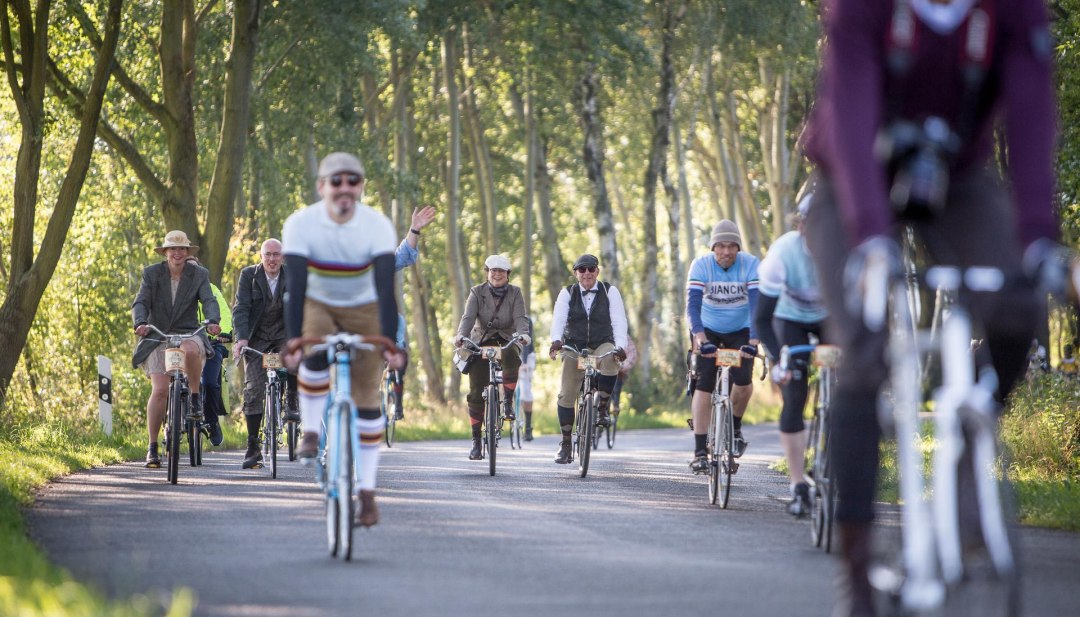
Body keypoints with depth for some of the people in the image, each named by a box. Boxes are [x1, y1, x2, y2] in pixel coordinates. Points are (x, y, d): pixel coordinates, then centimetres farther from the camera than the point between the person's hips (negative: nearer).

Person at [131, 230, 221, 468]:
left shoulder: (199, 274, 3)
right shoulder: (151, 273, 2)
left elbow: (209, 301, -10)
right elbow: (140, 303, -9)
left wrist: (213, 321, -32)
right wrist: (140, 323, -30)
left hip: (188, 334, 0)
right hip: (157, 338, 0)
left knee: (190, 350, -39)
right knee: (160, 390, -14)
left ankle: (195, 395, -12)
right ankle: (152, 447, -3)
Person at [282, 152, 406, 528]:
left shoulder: (378, 226, -24)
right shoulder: (300, 224, -24)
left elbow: (385, 286, -30)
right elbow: (295, 285, -31)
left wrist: (391, 342, -40)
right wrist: (292, 339, -41)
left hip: (363, 310, 1)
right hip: (317, 306, 0)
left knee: (367, 398, -6)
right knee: (314, 354, -34)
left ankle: (366, 491, 0)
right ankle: (311, 432, -12)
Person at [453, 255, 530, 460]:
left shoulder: (515, 293, -2)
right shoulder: (477, 293, -3)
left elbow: (520, 318, -15)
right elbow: (468, 317, -17)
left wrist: (523, 334, -37)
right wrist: (461, 335, -37)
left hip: (506, 341, 0)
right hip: (481, 342, 1)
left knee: (511, 359, -38)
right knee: (476, 393, -8)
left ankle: (508, 401, -17)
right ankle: (476, 441, 0)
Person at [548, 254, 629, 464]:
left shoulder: (610, 292, -1)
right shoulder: (567, 293, 2)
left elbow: (619, 321, -12)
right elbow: (558, 319, -13)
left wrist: (620, 346, -30)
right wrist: (556, 340, -35)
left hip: (602, 346, -1)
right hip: (574, 347, 1)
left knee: (610, 360, -37)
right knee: (566, 394, -8)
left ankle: (602, 408, -20)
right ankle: (565, 443, 3)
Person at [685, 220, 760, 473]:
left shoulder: (750, 265, -19)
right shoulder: (701, 265, -19)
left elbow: (757, 303, -28)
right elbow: (693, 302, -29)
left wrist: (754, 339, -41)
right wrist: (699, 337, -44)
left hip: (740, 331, 0)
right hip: (708, 331, 0)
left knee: (743, 380, -20)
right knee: (704, 385, -12)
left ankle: (735, 427, 9)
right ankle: (700, 451, -11)